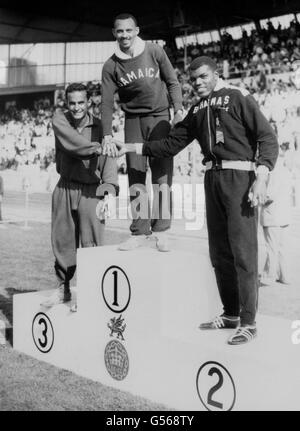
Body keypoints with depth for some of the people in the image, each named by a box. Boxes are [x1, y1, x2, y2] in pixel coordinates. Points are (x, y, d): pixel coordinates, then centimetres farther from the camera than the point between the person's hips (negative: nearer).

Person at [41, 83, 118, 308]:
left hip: (91, 191, -3)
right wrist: (96, 147, -31)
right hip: (65, 188, 3)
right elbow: (71, 142, -17)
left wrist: (108, 192, -18)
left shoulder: (99, 126, -2)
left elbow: (108, 160, -7)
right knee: (62, 241, 10)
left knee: (92, 244, -4)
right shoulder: (60, 119, 2)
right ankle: (64, 288, 24)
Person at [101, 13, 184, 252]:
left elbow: (172, 82, 4)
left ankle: (161, 230, -3)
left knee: (162, 173, -7)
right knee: (135, 175, -1)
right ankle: (140, 231, 4)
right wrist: (107, 136, -11)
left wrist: (179, 110, -10)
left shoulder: (155, 52, -3)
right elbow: (107, 102, -2)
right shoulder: (111, 66, 0)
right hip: (133, 120, 2)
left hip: (159, 116, -2)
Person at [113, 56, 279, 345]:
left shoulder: (238, 98, 0)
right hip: (212, 179, 7)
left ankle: (248, 322, -4)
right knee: (219, 251, 8)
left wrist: (261, 178, -18)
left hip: (239, 177, -7)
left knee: (243, 250, -9)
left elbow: (268, 138, -6)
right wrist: (131, 147, 13)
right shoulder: (197, 110, 19)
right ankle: (230, 314, 18)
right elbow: (171, 144, 20)